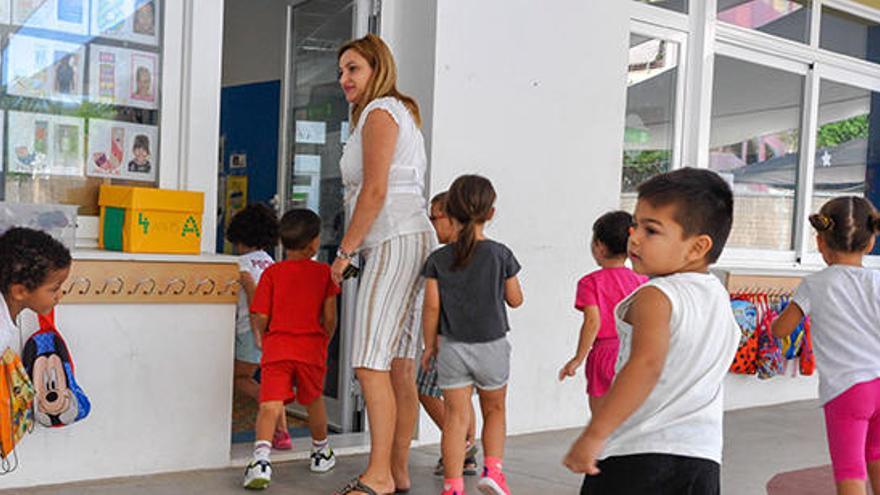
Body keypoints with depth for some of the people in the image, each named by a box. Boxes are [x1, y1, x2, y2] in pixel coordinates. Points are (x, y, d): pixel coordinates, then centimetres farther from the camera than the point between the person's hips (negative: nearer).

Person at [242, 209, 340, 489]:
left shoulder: (272, 272, 4)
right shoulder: (324, 272, 4)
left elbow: (261, 317, 0)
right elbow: (329, 318, 1)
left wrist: (263, 338, 21)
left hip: (276, 348, -1)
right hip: (312, 349, 1)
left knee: (270, 406, -7)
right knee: (314, 401, 21)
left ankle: (261, 458, -29)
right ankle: (321, 452, 41)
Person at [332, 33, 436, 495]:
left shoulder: (380, 112, -4)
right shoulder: (400, 113, 26)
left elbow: (375, 190, -14)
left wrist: (345, 250, -10)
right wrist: (355, 249, 19)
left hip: (397, 241, -10)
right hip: (405, 243, 10)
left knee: (371, 363, -14)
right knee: (398, 367, 9)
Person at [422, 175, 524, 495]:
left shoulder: (438, 260, -5)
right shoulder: (500, 255, -7)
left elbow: (431, 307, -5)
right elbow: (515, 300, 2)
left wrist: (429, 345, 6)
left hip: (451, 347, 1)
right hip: (492, 346, 0)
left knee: (455, 416, 5)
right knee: (495, 409, 20)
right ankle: (492, 469, 9)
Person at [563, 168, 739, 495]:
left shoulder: (654, 296, -13)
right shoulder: (720, 299, 13)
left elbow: (646, 364, -29)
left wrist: (593, 435, -29)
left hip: (635, 455, -7)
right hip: (703, 461, 7)